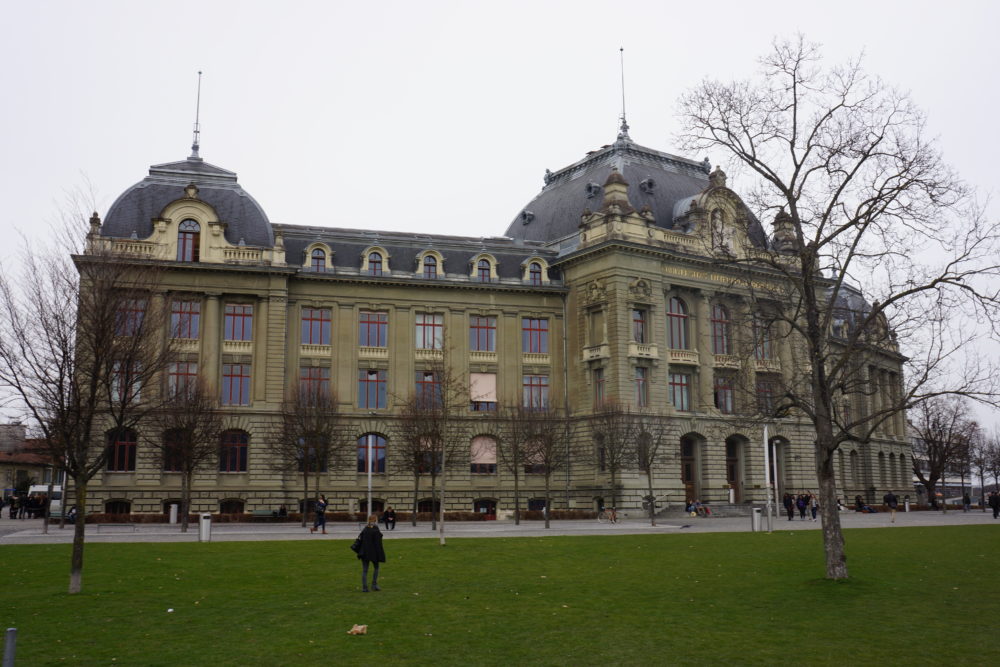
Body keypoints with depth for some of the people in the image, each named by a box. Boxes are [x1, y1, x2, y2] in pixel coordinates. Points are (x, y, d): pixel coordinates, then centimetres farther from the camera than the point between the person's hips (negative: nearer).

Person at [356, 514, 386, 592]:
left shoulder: (364, 529, 3)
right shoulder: (376, 531, -15)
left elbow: (359, 540, 7)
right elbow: (378, 544, -15)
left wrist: (359, 552, 14)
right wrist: (380, 555, -10)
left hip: (364, 553, 4)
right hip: (373, 553, -4)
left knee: (364, 570, 7)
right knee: (376, 567, 17)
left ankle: (364, 587, 4)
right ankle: (374, 585, 13)